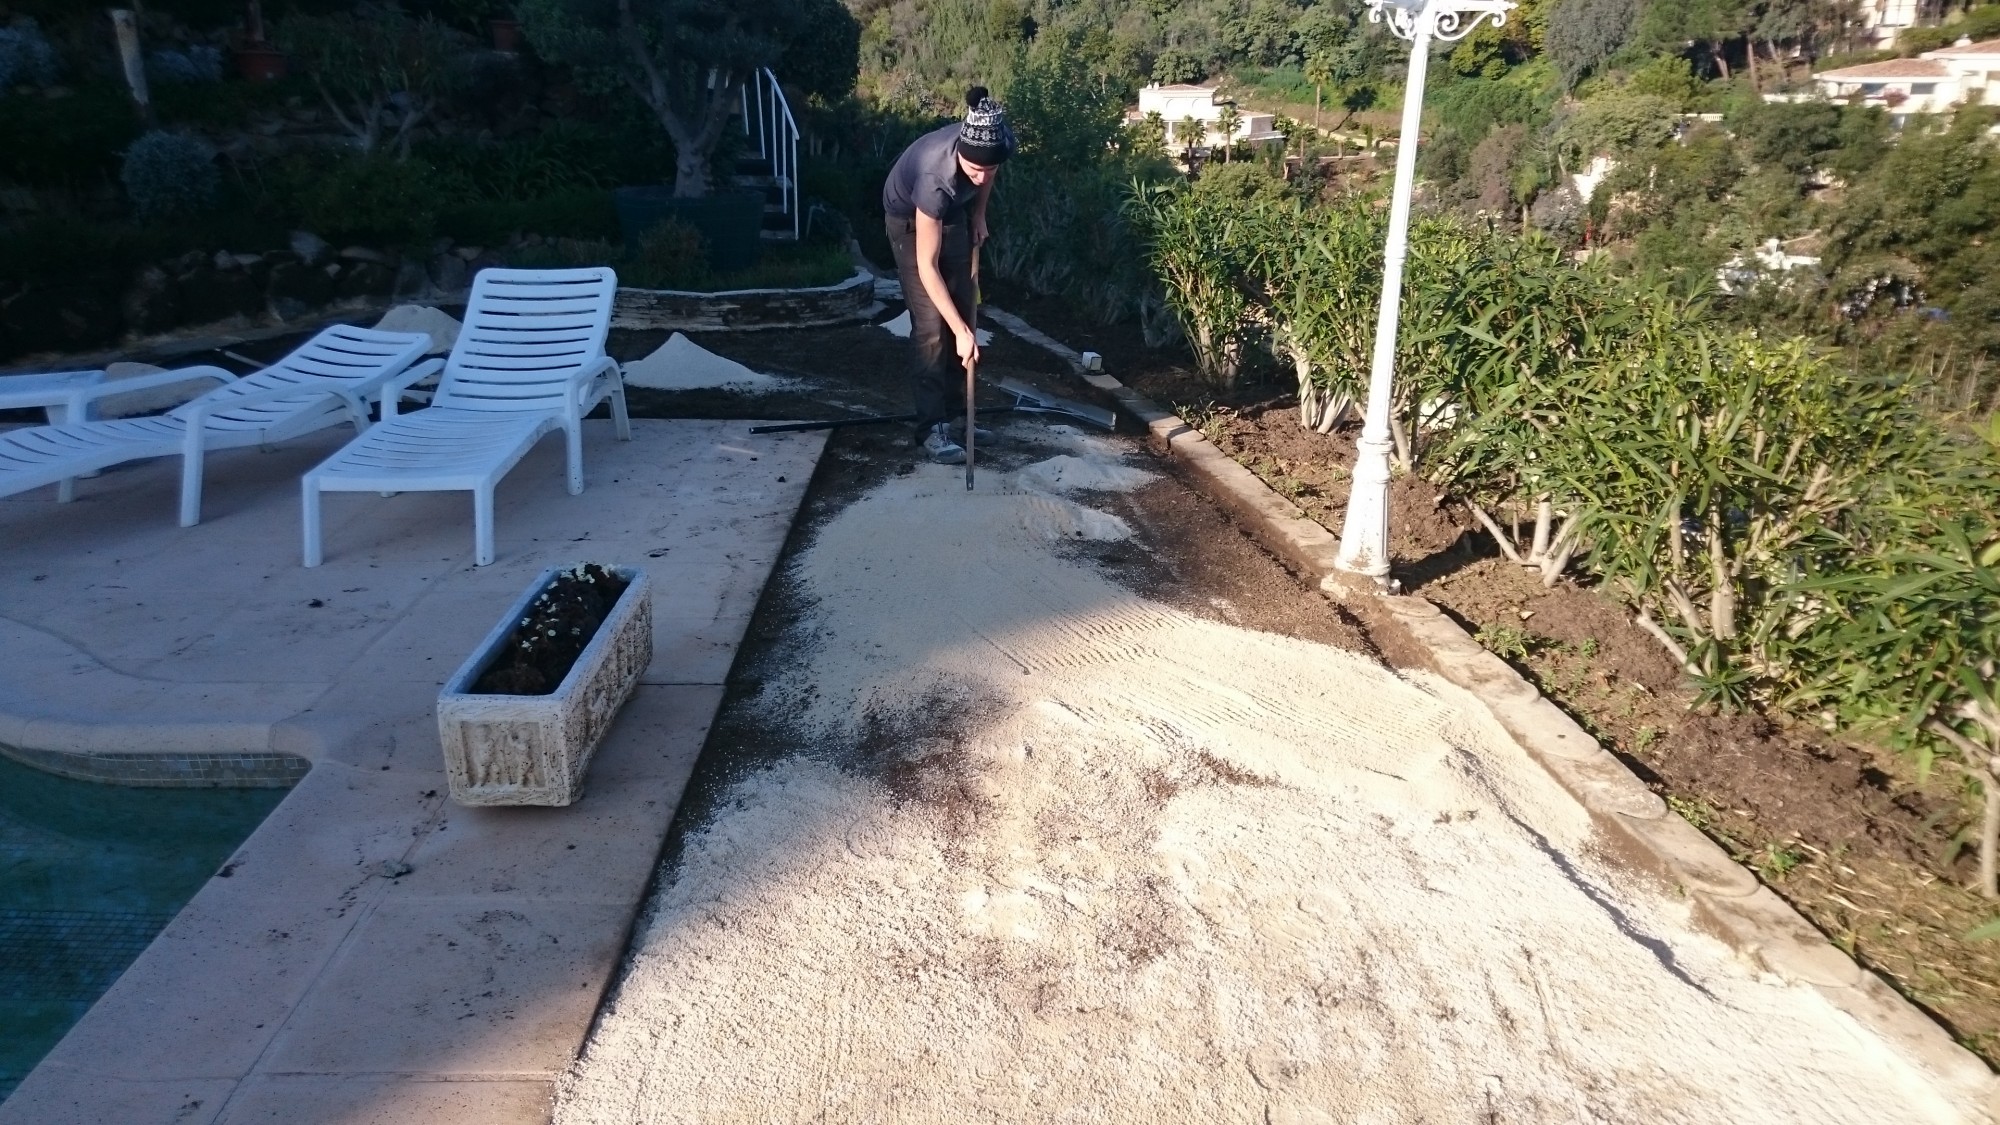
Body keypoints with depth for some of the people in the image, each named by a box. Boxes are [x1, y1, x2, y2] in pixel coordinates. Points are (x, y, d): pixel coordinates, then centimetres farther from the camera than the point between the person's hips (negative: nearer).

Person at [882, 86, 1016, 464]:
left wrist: (978, 215, 2)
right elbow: (927, 267, -38)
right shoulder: (935, 179, -43)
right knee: (931, 325, -12)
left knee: (963, 311, 6)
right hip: (910, 217, -6)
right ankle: (931, 426, -8)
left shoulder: (997, 146, -30)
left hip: (954, 212, 6)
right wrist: (961, 331, -39)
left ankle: (955, 410, 18)